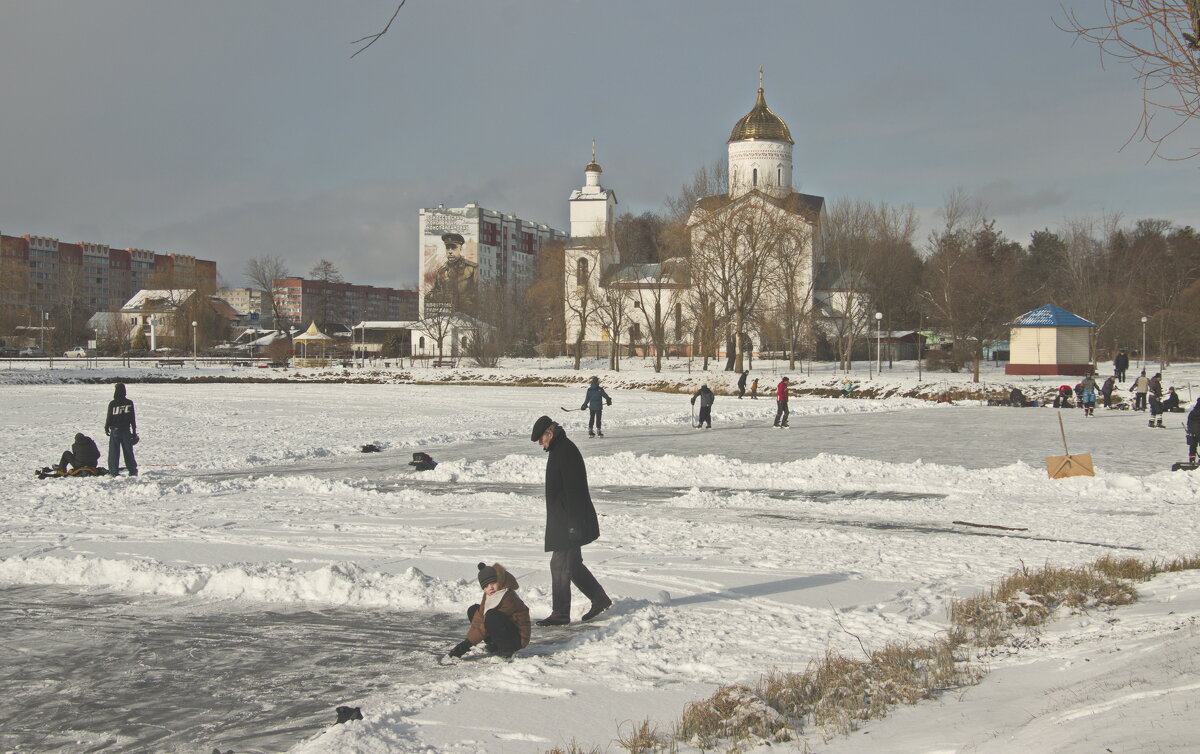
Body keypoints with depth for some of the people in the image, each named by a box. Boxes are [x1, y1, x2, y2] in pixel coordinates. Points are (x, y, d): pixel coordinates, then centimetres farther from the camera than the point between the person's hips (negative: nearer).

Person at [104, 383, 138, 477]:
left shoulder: (112, 403, -11)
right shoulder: (129, 403, -2)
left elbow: (109, 417, -5)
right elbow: (133, 418, 4)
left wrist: (106, 427, 10)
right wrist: (134, 430, 12)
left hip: (115, 430, -3)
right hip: (126, 430, 3)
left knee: (114, 451, 4)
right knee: (128, 451, 10)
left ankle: (113, 471, 1)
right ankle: (133, 471, 12)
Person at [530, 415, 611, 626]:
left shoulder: (566, 451, -18)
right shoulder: (559, 450, 16)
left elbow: (573, 490, -23)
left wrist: (573, 523, -25)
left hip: (568, 523, -11)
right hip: (562, 523, 11)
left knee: (560, 565, -6)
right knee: (572, 565, 16)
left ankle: (560, 614, 0)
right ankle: (600, 600, 24)